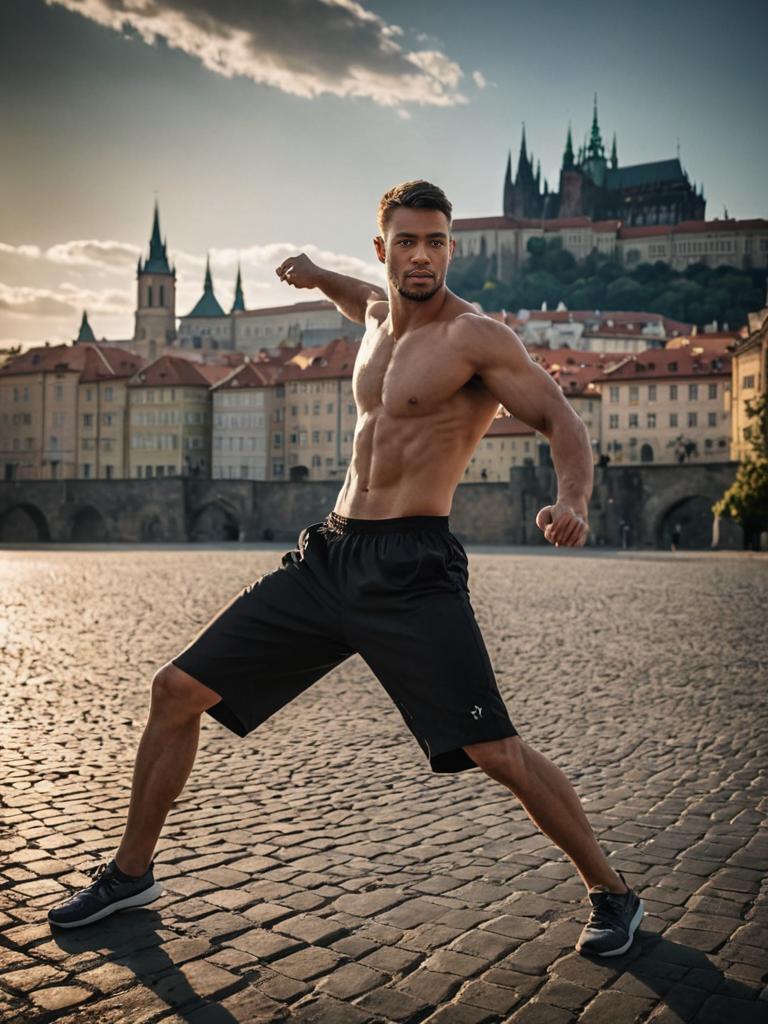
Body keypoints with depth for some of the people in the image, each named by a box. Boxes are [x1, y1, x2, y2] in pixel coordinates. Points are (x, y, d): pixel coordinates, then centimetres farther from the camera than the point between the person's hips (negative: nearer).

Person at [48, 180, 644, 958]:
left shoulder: (475, 337, -8)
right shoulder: (379, 313, 14)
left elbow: (562, 422, -14)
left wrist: (570, 499, -33)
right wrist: (321, 278, 28)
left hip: (410, 569, -7)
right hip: (328, 553, 8)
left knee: (496, 752, -13)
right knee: (176, 690, 8)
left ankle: (612, 895, 12)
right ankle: (131, 872, 26)